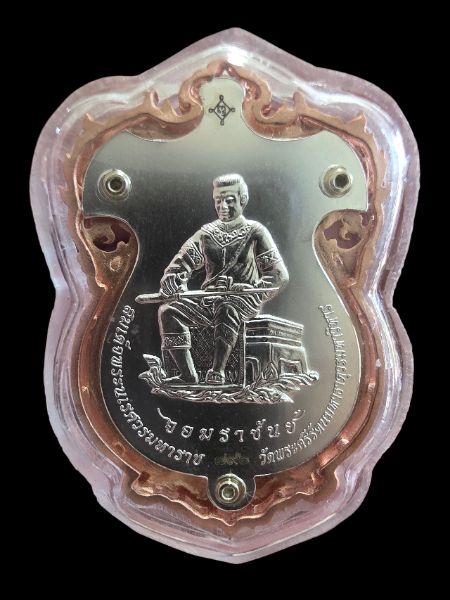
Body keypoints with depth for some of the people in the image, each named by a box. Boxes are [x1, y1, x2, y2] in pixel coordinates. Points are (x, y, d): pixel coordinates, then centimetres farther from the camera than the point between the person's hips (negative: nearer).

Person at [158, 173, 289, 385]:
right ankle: (188, 375, -17)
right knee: (168, 311, -18)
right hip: (209, 299, 5)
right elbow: (181, 263, 14)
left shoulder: (255, 232, 4)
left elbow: (280, 275, -3)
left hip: (244, 299, -4)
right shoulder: (206, 233, 17)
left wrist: (253, 290, -22)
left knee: (227, 309, -39)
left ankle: (217, 372, -36)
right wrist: (172, 281, -10)